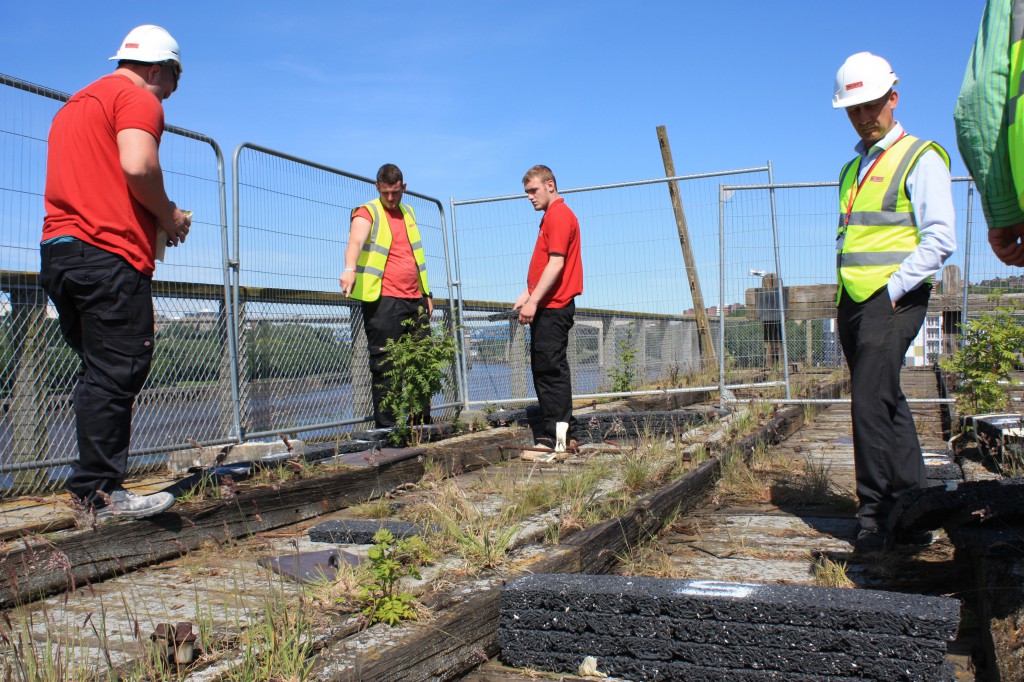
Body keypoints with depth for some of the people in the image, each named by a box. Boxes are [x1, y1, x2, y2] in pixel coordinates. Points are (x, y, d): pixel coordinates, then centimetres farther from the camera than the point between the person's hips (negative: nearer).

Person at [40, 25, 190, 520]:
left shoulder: (74, 104, 28)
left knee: (99, 374, 12)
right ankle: (102, 491, -4)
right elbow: (138, 166, -19)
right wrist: (169, 216, -3)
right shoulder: (137, 98, -2)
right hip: (109, 256, -9)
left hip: (57, 250, 9)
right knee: (117, 374, -6)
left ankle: (93, 485, 14)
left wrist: (153, 218, 23)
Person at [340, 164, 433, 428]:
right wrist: (350, 268, -43)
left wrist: (426, 293, 24)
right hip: (383, 300, -6)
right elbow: (356, 241, -23)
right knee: (384, 364, -5)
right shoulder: (367, 213, -1)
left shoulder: (408, 212, 20)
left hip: (415, 300, 6)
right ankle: (386, 425, 1)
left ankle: (422, 422, 18)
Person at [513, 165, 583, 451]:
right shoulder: (550, 217, 20)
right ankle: (553, 429, 21)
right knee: (543, 368, 13)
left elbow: (556, 264, -21)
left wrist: (534, 301, -23)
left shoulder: (560, 216, -12)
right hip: (546, 307, 11)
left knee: (552, 369, -8)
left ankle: (558, 435, -5)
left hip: (553, 307, -11)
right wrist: (528, 294, 17)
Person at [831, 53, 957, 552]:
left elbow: (939, 239, -9)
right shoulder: (852, 171, 21)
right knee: (888, 406, 9)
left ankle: (875, 512, -4)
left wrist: (892, 290, -14)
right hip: (853, 303, 7)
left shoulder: (920, 158, -1)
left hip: (894, 300, -7)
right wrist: (845, 299, 15)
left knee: (870, 404, -14)